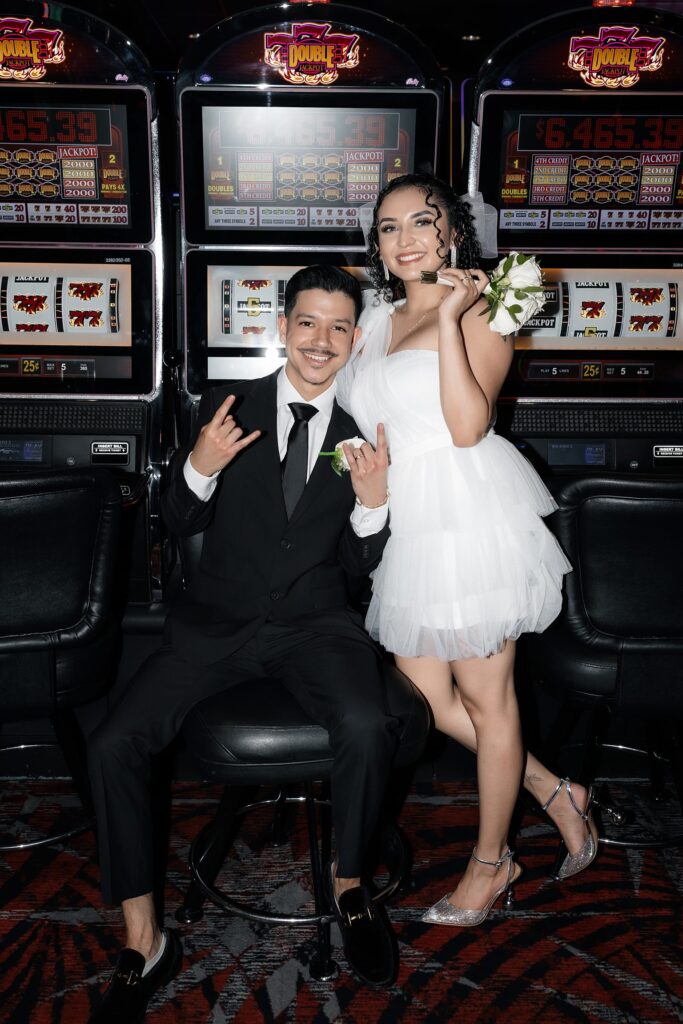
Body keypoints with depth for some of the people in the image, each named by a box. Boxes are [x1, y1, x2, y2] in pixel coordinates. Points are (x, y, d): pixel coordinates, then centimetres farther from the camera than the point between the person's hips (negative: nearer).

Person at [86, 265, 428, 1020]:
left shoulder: (362, 434, 4)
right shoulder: (227, 407, 2)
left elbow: (358, 564, 6)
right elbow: (179, 525, 5)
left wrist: (373, 503, -14)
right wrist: (200, 468, -16)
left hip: (315, 624, 0)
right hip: (217, 622, 1)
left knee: (366, 727, -30)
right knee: (112, 746, -17)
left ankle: (348, 885, 1)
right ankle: (143, 945, 2)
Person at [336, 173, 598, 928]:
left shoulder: (479, 312, -5)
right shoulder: (376, 319, 16)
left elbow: (468, 426, -18)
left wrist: (450, 317, -18)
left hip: (466, 516, -7)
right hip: (406, 523, 7)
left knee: (485, 699, 6)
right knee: (427, 698, 10)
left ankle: (490, 861, 26)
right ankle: (557, 795, 31)